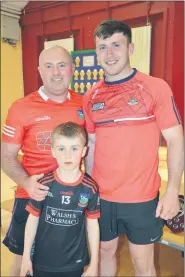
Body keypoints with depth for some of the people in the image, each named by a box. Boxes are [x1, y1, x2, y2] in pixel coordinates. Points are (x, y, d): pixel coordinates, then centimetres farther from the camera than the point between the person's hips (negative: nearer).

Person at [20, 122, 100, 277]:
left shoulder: (90, 188, -13)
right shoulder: (44, 184, -14)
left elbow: (93, 225, -4)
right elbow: (33, 219, -4)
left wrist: (94, 263, 0)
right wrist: (26, 257, 0)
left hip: (75, 264, 1)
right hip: (42, 262, 0)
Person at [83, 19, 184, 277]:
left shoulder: (156, 87, -9)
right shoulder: (91, 96, 2)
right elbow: (92, 145, 8)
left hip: (142, 197, -3)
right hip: (101, 196, 4)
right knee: (106, 251, 22)